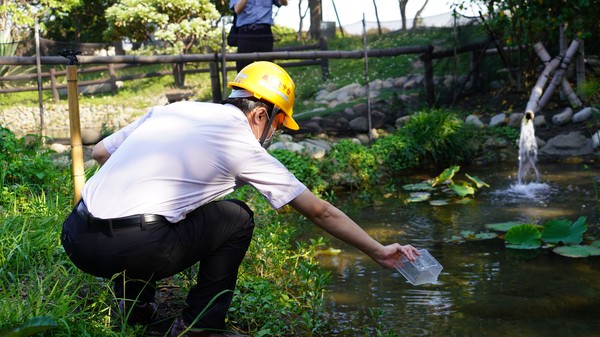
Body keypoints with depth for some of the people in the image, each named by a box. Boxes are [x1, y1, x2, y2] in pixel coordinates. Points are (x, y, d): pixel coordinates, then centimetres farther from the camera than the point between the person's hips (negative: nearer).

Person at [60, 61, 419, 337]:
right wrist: (379, 251, 20)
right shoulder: (245, 148, 4)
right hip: (136, 249, -6)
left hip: (77, 240, 6)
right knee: (237, 219, 12)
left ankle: (135, 303, 28)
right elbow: (321, 211, 10)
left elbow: (100, 152, 22)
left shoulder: (170, 109, 17)